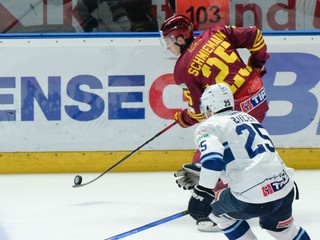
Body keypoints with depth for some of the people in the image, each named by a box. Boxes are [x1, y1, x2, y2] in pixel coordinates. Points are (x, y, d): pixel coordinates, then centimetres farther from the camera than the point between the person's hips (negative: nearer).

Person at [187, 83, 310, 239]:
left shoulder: (207, 127, 0)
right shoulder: (247, 117, 23)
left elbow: (212, 158, -22)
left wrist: (201, 193, -22)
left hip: (253, 199, -7)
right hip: (284, 189, 7)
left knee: (216, 210, 23)